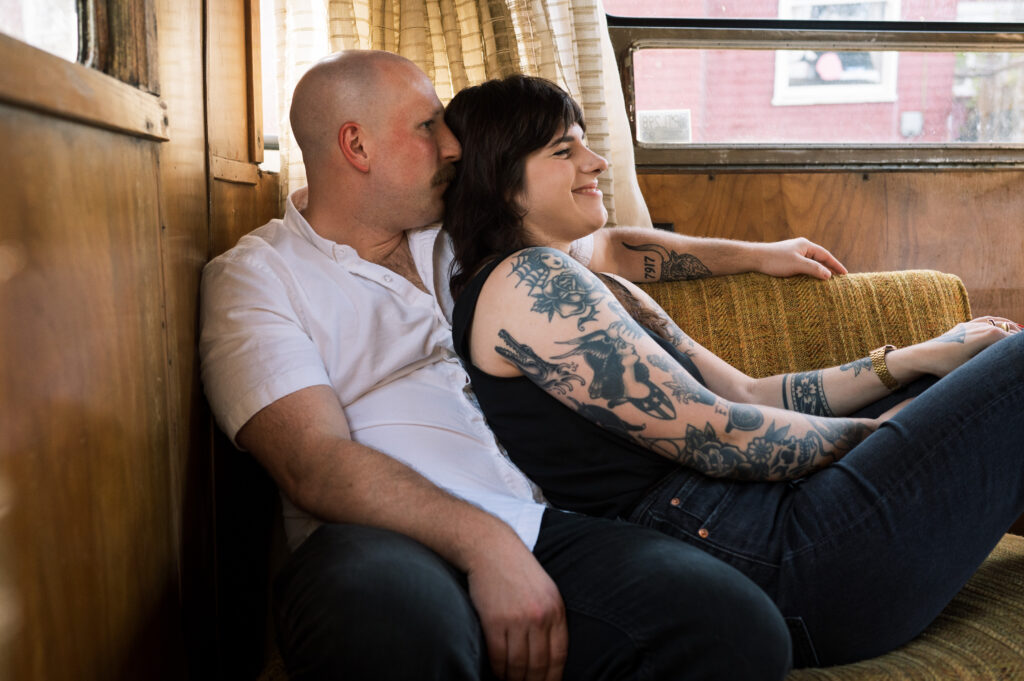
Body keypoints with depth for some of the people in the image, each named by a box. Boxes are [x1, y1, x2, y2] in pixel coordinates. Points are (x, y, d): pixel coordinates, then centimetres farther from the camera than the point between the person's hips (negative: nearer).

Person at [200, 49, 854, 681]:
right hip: (384, 540, -5)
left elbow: (605, 248, 38)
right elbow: (314, 466, -11)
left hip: (537, 525, 5)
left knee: (738, 625, -23)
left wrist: (757, 254, 40)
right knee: (396, 620, -42)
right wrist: (484, 542, -22)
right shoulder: (254, 276, 4)